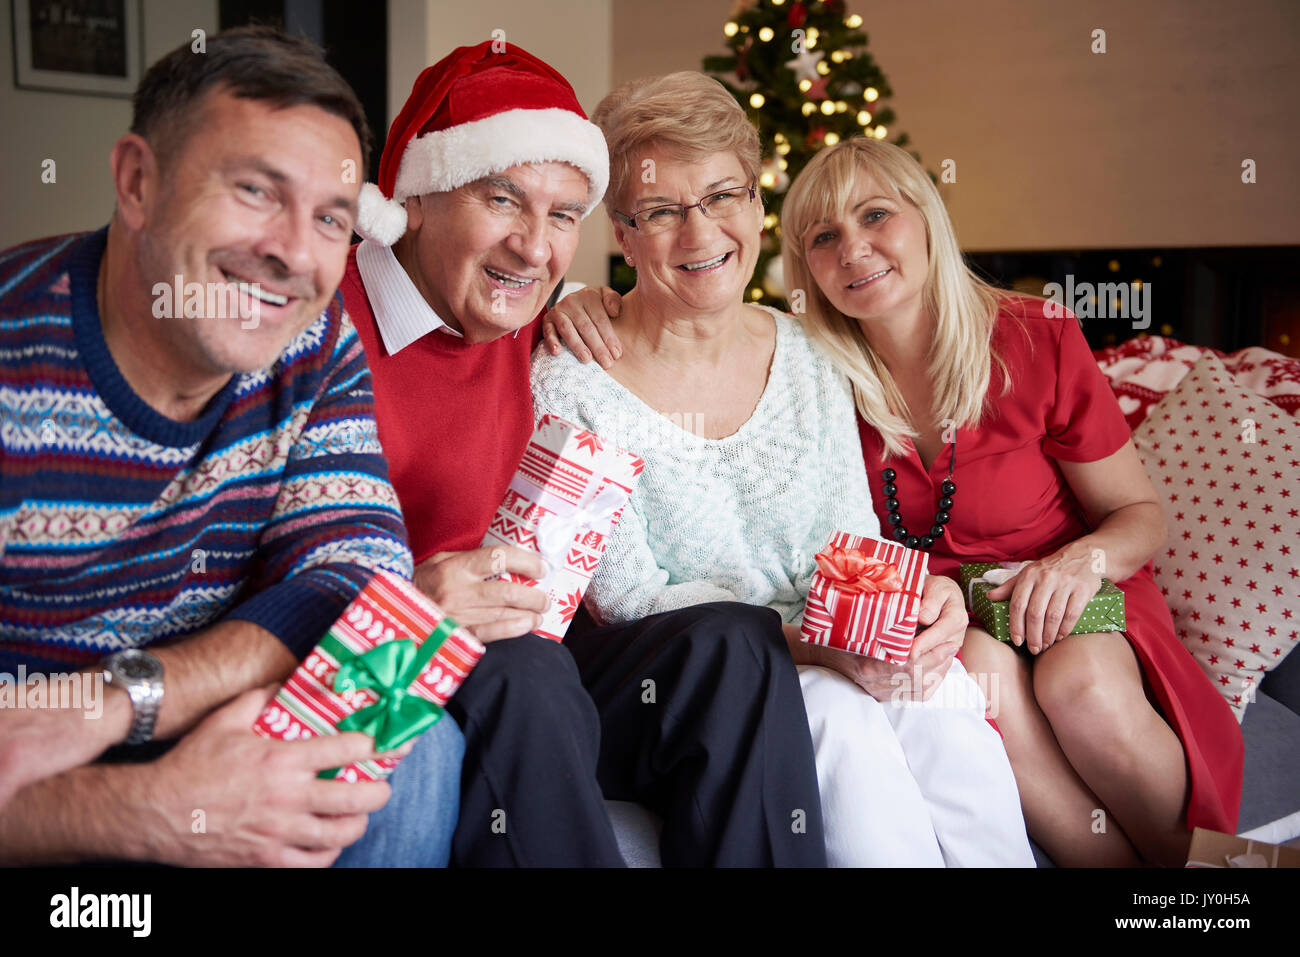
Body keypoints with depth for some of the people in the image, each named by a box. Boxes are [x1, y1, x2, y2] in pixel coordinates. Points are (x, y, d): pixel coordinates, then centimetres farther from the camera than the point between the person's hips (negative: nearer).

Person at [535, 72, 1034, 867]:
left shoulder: (807, 357, 7)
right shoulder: (572, 382, -9)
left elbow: (854, 541, 9)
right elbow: (628, 599, -12)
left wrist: (917, 593, -15)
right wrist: (805, 638, -24)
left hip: (837, 659, 4)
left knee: (938, 693, -26)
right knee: (835, 712, -31)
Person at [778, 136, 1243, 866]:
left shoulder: (1036, 341, -10)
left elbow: (1142, 514, -1)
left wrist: (1086, 558, -23)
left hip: (1062, 607, 0)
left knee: (1081, 685, -34)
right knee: (981, 668, -34)